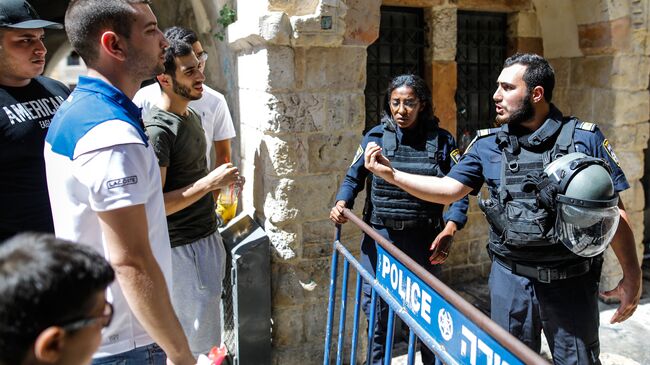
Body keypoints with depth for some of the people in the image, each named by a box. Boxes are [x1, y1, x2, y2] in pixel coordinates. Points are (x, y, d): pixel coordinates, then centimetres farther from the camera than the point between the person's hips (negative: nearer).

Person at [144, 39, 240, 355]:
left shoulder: (192, 115, 9)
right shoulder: (157, 129, -21)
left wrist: (222, 182, 10)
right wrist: (210, 182, -25)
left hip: (207, 236, 9)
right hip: (184, 246, -9)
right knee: (192, 342, 3)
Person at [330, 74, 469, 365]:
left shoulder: (441, 141, -2)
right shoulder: (375, 136, 1)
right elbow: (353, 178, 8)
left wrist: (449, 229, -16)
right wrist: (341, 203, -11)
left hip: (423, 240, -1)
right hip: (379, 236, 1)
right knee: (375, 308, 11)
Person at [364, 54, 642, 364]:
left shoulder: (585, 138, -6)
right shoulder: (487, 144, 0)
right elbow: (448, 189, 1)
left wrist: (632, 276, -2)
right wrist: (390, 173, -7)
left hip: (571, 282, -1)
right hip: (510, 280, 2)